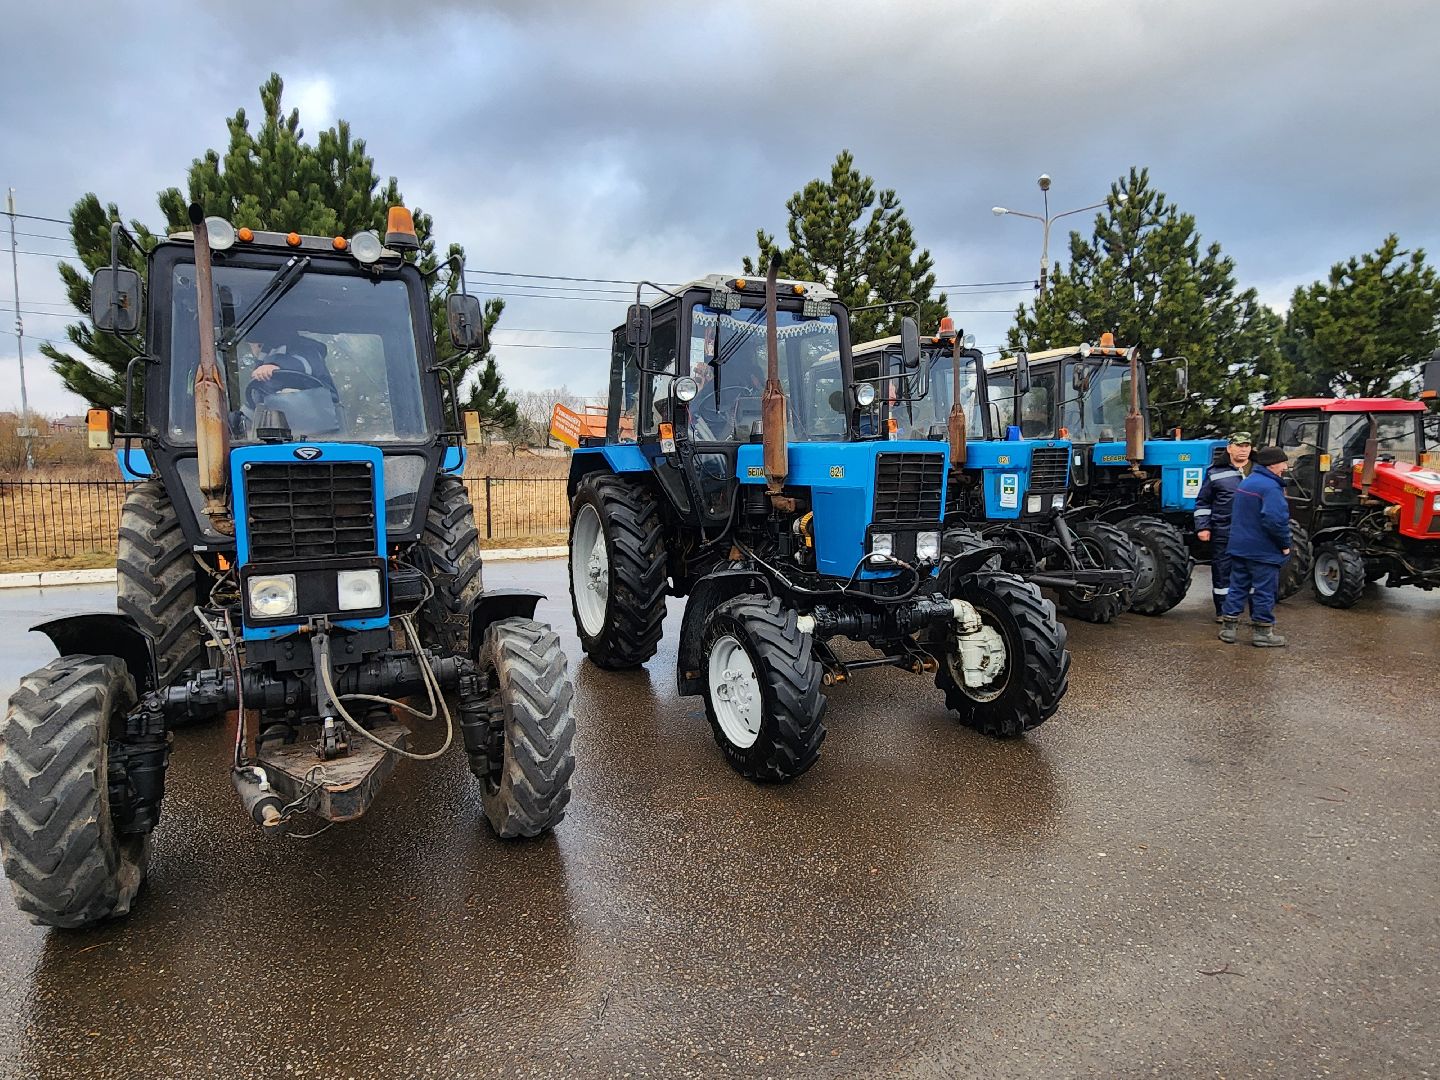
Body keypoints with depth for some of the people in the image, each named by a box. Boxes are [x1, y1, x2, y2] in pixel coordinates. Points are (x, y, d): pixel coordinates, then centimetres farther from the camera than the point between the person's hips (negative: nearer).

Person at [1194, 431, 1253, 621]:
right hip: (1223, 532, -2)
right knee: (1222, 571, 3)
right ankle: (1223, 611, 14)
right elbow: (1203, 502, 4)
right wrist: (1202, 527, -4)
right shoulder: (1216, 473, 2)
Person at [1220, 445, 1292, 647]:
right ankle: (1262, 632, 10)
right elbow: (1276, 520, -28)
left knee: (1238, 587, 12)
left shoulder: (1247, 481, 11)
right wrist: (1285, 544, -15)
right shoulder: (1270, 487, -19)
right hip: (1263, 551, -8)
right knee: (1264, 591, 3)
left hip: (1240, 546, 8)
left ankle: (1228, 627, 14)